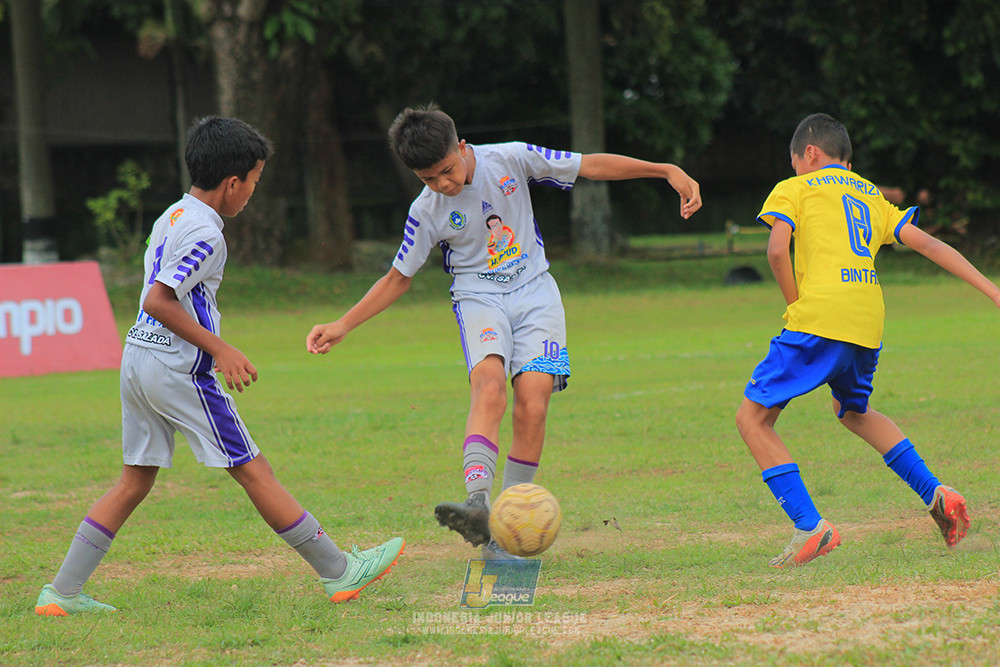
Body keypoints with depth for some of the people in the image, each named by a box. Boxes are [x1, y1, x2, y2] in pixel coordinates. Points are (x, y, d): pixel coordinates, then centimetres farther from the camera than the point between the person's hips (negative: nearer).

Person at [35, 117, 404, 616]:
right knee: (253, 471, -2)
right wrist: (219, 349, -20)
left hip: (137, 359, 9)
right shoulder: (204, 233, -15)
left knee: (134, 481, 12)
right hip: (178, 370, -9)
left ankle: (62, 593, 9)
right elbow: (158, 301, -24)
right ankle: (338, 572, 4)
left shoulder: (170, 217, 14)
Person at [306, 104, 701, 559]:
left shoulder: (510, 159, -7)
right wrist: (341, 327, -2)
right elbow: (398, 279, 6)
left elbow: (591, 165, -2)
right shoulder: (427, 211, -5)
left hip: (534, 292, 1)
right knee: (489, 385, -30)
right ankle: (477, 505, -48)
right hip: (478, 297, -1)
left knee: (533, 403, -16)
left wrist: (667, 171, -5)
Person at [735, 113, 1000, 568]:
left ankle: (809, 526, -10)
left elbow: (777, 249, -6)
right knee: (854, 412, 32)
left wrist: (796, 305, 5)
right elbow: (928, 245, 18)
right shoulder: (873, 198, 26)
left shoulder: (794, 189, 11)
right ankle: (935, 494, 19)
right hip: (868, 325, 7)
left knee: (753, 418, 2)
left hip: (817, 318, -7)